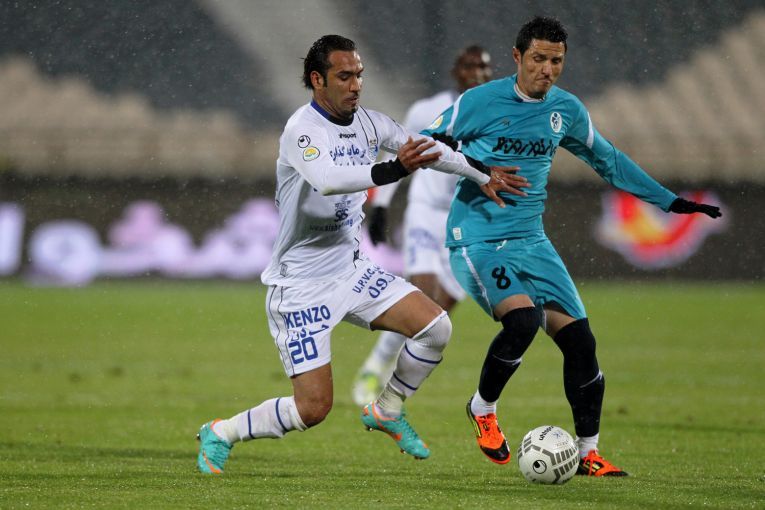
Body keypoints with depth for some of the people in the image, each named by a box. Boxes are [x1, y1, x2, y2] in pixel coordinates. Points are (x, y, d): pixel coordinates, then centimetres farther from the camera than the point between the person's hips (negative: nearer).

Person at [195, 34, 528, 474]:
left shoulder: (368, 123, 2)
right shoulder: (302, 130, -21)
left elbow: (427, 148, 17)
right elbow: (327, 180, -40)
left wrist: (483, 175, 21)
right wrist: (395, 169, -50)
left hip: (352, 270, 7)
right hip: (301, 285, -7)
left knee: (436, 327, -8)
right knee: (313, 409, -11)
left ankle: (386, 412, 16)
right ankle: (220, 434, 12)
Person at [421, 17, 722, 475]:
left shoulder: (567, 110, 7)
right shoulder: (480, 102, -9)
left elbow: (608, 160, 22)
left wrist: (670, 201, 22)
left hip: (531, 239, 6)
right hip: (478, 241, -5)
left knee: (579, 338, -5)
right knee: (523, 319, -29)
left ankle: (588, 453, 8)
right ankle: (483, 408, -2)